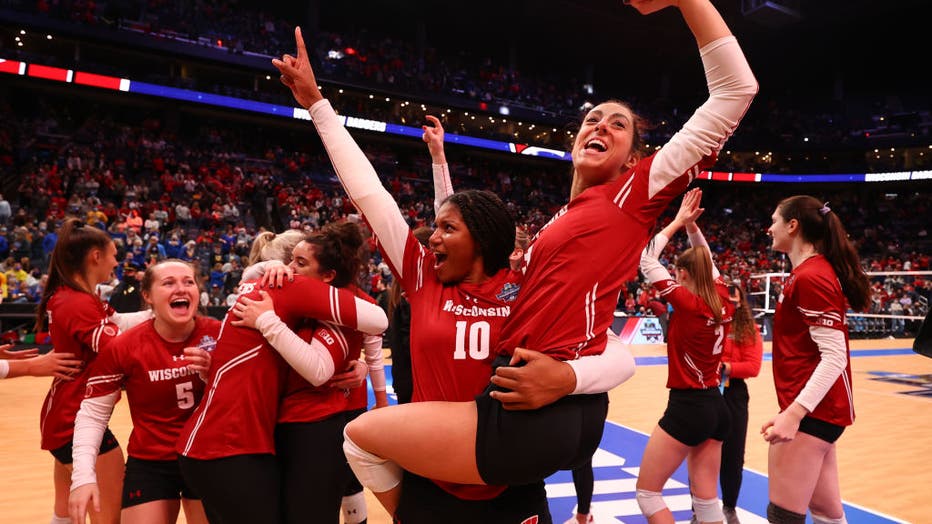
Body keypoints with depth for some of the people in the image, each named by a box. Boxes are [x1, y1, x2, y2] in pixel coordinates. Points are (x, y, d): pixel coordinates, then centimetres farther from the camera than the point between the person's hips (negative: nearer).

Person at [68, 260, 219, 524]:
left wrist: (213, 373, -20)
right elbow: (93, 413, -2)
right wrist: (83, 476, -11)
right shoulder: (123, 347, -10)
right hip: (150, 464, 0)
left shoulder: (219, 334, -9)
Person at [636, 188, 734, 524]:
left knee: (647, 492, 5)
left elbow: (646, 259, -13)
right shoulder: (722, 301, 2)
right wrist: (692, 225, 10)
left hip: (687, 408, -8)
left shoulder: (687, 303, -16)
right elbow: (707, 262, 18)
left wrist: (678, 222, -5)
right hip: (716, 406, 8)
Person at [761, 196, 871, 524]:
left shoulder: (811, 276, -17)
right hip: (815, 407, 10)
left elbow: (834, 356, -24)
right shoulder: (814, 269, 13)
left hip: (811, 410, -10)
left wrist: (794, 413, -31)